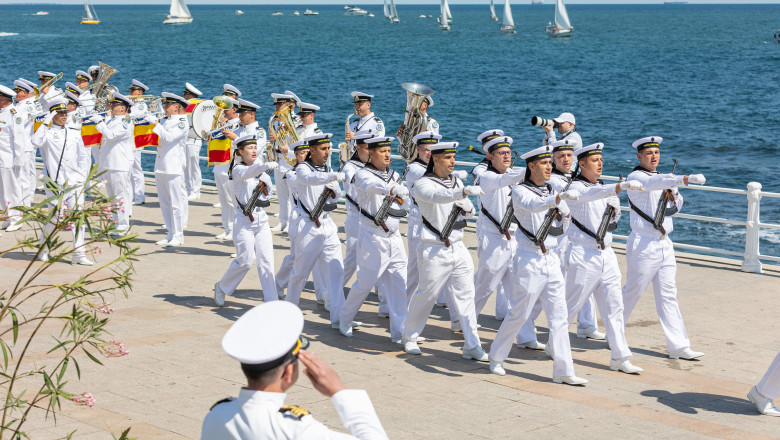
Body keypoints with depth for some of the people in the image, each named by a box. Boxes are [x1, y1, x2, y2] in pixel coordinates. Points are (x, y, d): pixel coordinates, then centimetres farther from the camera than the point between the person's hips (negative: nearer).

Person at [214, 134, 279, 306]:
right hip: (245, 220, -5)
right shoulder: (238, 169, -9)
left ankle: (271, 302, -1)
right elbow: (248, 172, -34)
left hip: (261, 218, 5)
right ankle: (221, 288, 22)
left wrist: (265, 181, -6)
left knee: (266, 261, -2)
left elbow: (268, 191, 16)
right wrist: (267, 165, -52)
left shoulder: (258, 164, 11)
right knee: (245, 261, -3)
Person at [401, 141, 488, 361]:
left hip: (458, 248, 6)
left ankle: (472, 346, 3)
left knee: (466, 295, 1)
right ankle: (409, 337, 25)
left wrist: (466, 206, -5)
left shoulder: (456, 182, 13)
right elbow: (437, 196, -31)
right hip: (435, 250, -6)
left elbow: (470, 211, 19)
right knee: (426, 296, 4)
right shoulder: (423, 184, -9)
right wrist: (464, 191, -46)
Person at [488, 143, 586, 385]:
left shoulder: (549, 190, 12)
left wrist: (559, 207, -16)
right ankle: (496, 357, 24)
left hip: (551, 259, 6)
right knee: (519, 315, 2)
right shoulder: (520, 191, -9)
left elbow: (565, 212, 6)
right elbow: (531, 206, -31)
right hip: (529, 260, -6)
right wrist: (560, 196, -46)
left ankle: (563, 371, 2)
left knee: (559, 316, 1)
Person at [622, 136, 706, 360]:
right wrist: (685, 179, -46)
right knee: (632, 291, 2)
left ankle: (678, 346, 2)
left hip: (664, 244, 7)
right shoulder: (636, 177, -9)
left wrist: (675, 196, -1)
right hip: (643, 244, -7)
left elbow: (676, 207, 23)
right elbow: (653, 183, -33)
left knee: (668, 295, 4)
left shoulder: (661, 178, 16)